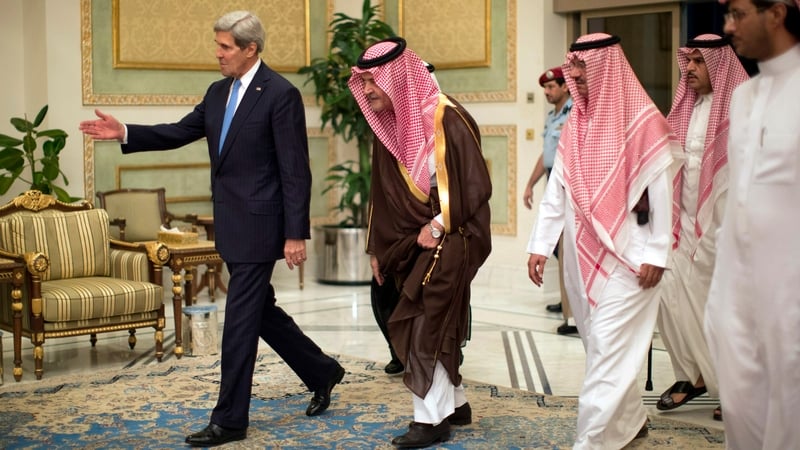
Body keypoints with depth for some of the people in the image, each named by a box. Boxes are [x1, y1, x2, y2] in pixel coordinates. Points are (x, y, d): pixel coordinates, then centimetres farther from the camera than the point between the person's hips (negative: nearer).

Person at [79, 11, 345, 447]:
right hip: (231, 223, 8)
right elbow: (180, 132, 13)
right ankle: (322, 372, 34)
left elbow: (296, 170, -15)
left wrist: (296, 234, -17)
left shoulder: (281, 94, -14)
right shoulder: (219, 91, 10)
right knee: (259, 310, 17)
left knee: (239, 319, -3)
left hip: (258, 223, -8)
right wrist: (124, 132, 0)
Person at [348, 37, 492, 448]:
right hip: (410, 243, 7)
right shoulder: (388, 126, 5)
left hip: (448, 240, -7)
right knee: (435, 325, 12)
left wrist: (438, 226, -16)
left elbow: (475, 184, -17)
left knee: (424, 326, -5)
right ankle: (454, 403, 27)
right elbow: (383, 194, 13)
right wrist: (377, 247, 14)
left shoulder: (445, 118, -17)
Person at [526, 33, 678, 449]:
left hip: (627, 255, -7)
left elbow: (661, 192, -10)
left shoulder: (641, 121, -9)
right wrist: (539, 245, 5)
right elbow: (556, 191, 11)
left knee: (608, 346, -8)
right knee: (600, 344, 13)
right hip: (581, 254, 7)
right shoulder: (574, 125, 10)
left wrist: (656, 254, -13)